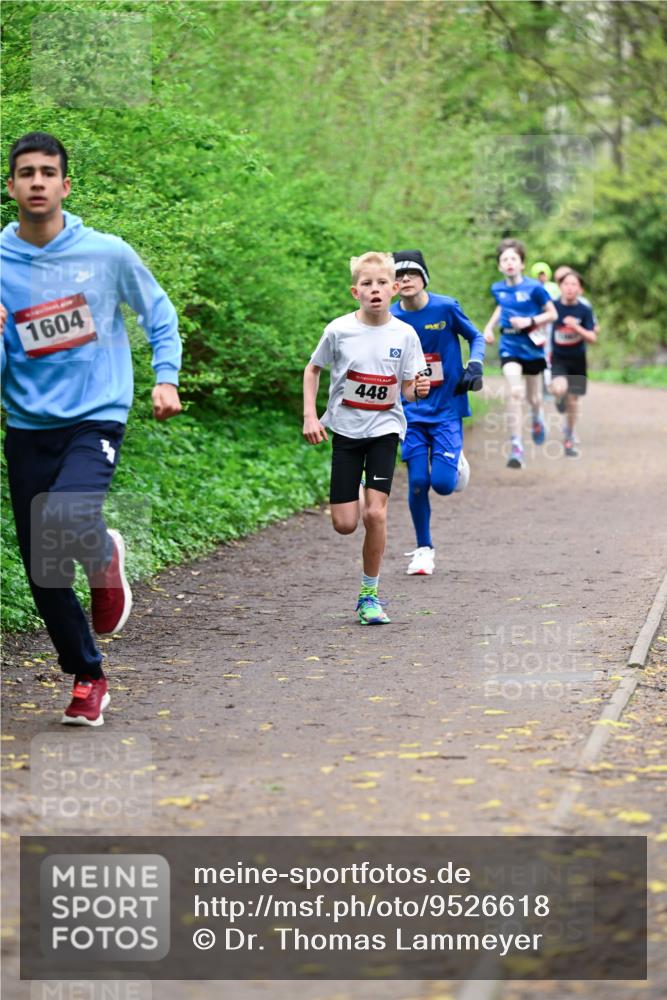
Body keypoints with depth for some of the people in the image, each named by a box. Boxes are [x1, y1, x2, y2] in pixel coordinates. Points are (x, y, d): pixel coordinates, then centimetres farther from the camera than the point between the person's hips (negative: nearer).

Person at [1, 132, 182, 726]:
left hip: (95, 420, -2)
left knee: (61, 520, -30)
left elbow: (160, 315, 13)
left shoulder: (106, 253, -3)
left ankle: (104, 557, 7)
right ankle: (87, 678, 25)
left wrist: (166, 378, 2)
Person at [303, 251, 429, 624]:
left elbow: (407, 388, 1)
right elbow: (313, 369, 7)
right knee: (345, 524, -1)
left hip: (384, 428, 0)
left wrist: (419, 389, -22)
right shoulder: (339, 330, -8)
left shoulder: (404, 334, -6)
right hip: (346, 427, 1)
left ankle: (369, 594, 2)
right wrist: (310, 416, -2)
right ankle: (357, 496, 38)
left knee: (376, 513, -13)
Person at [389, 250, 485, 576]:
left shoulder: (446, 308, -8)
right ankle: (423, 549, 14)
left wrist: (475, 367, -9)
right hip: (412, 411, 2)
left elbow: (476, 337, 8)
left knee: (442, 483, -10)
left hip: (447, 408, -2)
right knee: (417, 482, -4)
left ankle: (455, 463, 28)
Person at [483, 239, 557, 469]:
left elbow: (552, 314, -5)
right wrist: (489, 326, 13)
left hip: (532, 347, -1)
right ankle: (516, 447, -17)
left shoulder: (534, 288, -12)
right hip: (509, 347, 1)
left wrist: (530, 321, -18)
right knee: (515, 393, -18)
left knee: (534, 398, 12)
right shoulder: (498, 289, 1)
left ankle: (537, 417, 51)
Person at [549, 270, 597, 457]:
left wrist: (576, 327, -26)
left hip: (577, 360, 1)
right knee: (559, 389, -29)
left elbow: (592, 338, -11)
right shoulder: (553, 307, -9)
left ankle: (569, 438, 26)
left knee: (573, 401, 7)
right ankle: (560, 399, 10)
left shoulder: (585, 310, -8)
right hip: (558, 357, -1)